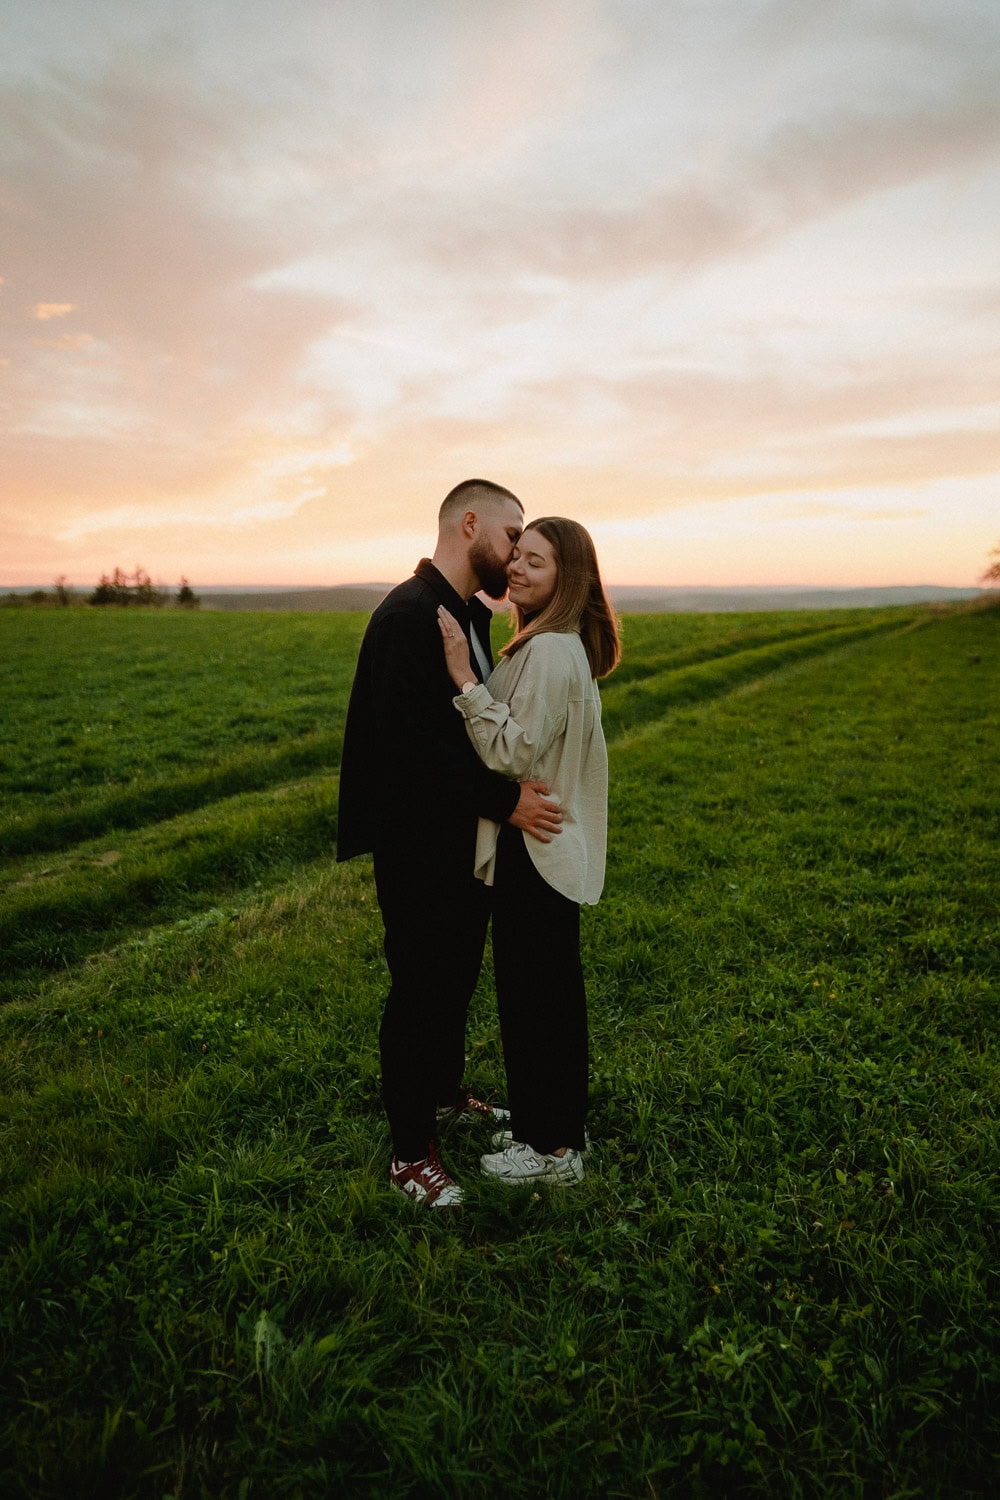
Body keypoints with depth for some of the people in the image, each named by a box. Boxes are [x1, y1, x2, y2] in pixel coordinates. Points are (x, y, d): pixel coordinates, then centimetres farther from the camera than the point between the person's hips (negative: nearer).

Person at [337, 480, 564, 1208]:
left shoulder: (472, 615, 9)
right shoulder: (410, 615, -21)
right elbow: (412, 744, -28)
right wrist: (505, 800, -24)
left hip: (466, 840, 9)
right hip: (420, 849, -9)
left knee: (457, 977, 22)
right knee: (419, 989, 5)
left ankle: (445, 1093, 44)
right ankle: (412, 1153, 23)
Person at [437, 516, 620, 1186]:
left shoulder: (550, 652, -21)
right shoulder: (563, 646, 12)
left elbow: (512, 754, -24)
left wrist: (465, 677, -24)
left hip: (535, 852, -10)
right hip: (549, 845, 10)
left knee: (534, 992, 3)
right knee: (551, 991, 20)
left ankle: (553, 1148, 20)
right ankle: (557, 1125, 36)